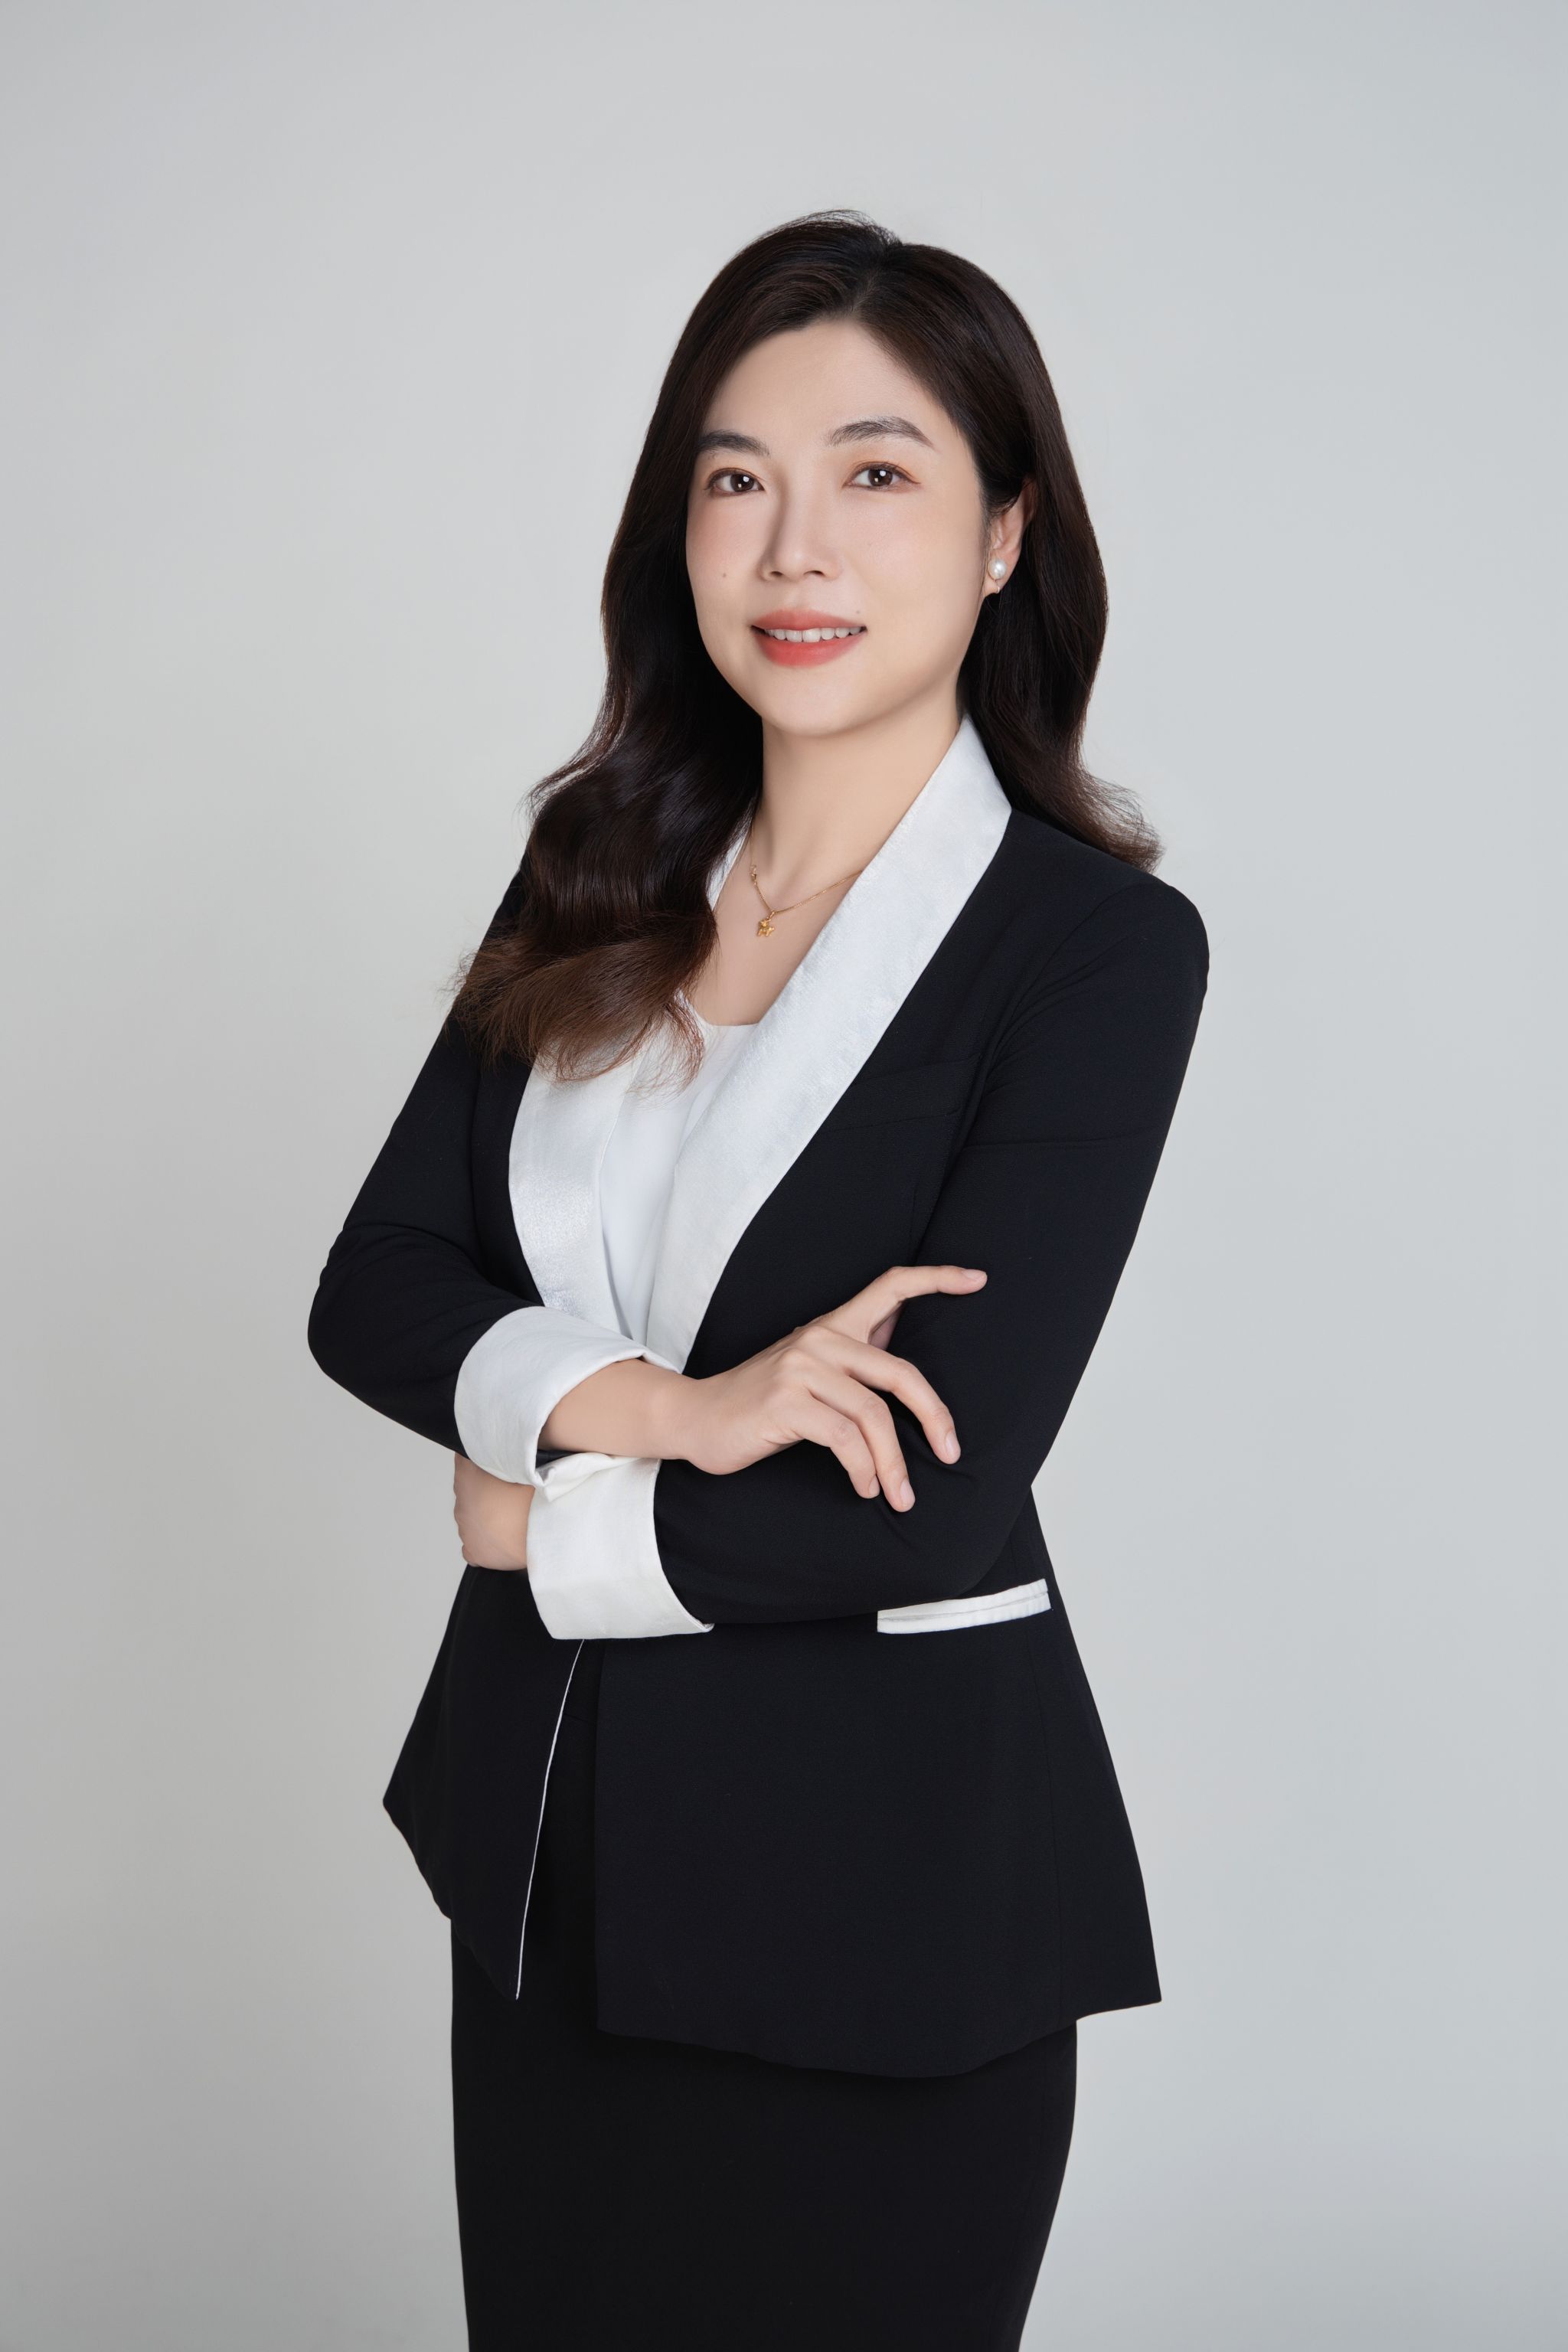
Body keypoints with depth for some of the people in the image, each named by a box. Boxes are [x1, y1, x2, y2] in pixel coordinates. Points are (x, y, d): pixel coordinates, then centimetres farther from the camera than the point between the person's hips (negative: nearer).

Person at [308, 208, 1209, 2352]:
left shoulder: (1101, 945, -13)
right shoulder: (597, 886, 5)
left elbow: (924, 1512, -19)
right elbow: (369, 1288, -1)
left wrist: (546, 1521, -7)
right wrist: (648, 1402, -18)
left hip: (883, 1882, -5)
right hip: (546, 1845, 5)